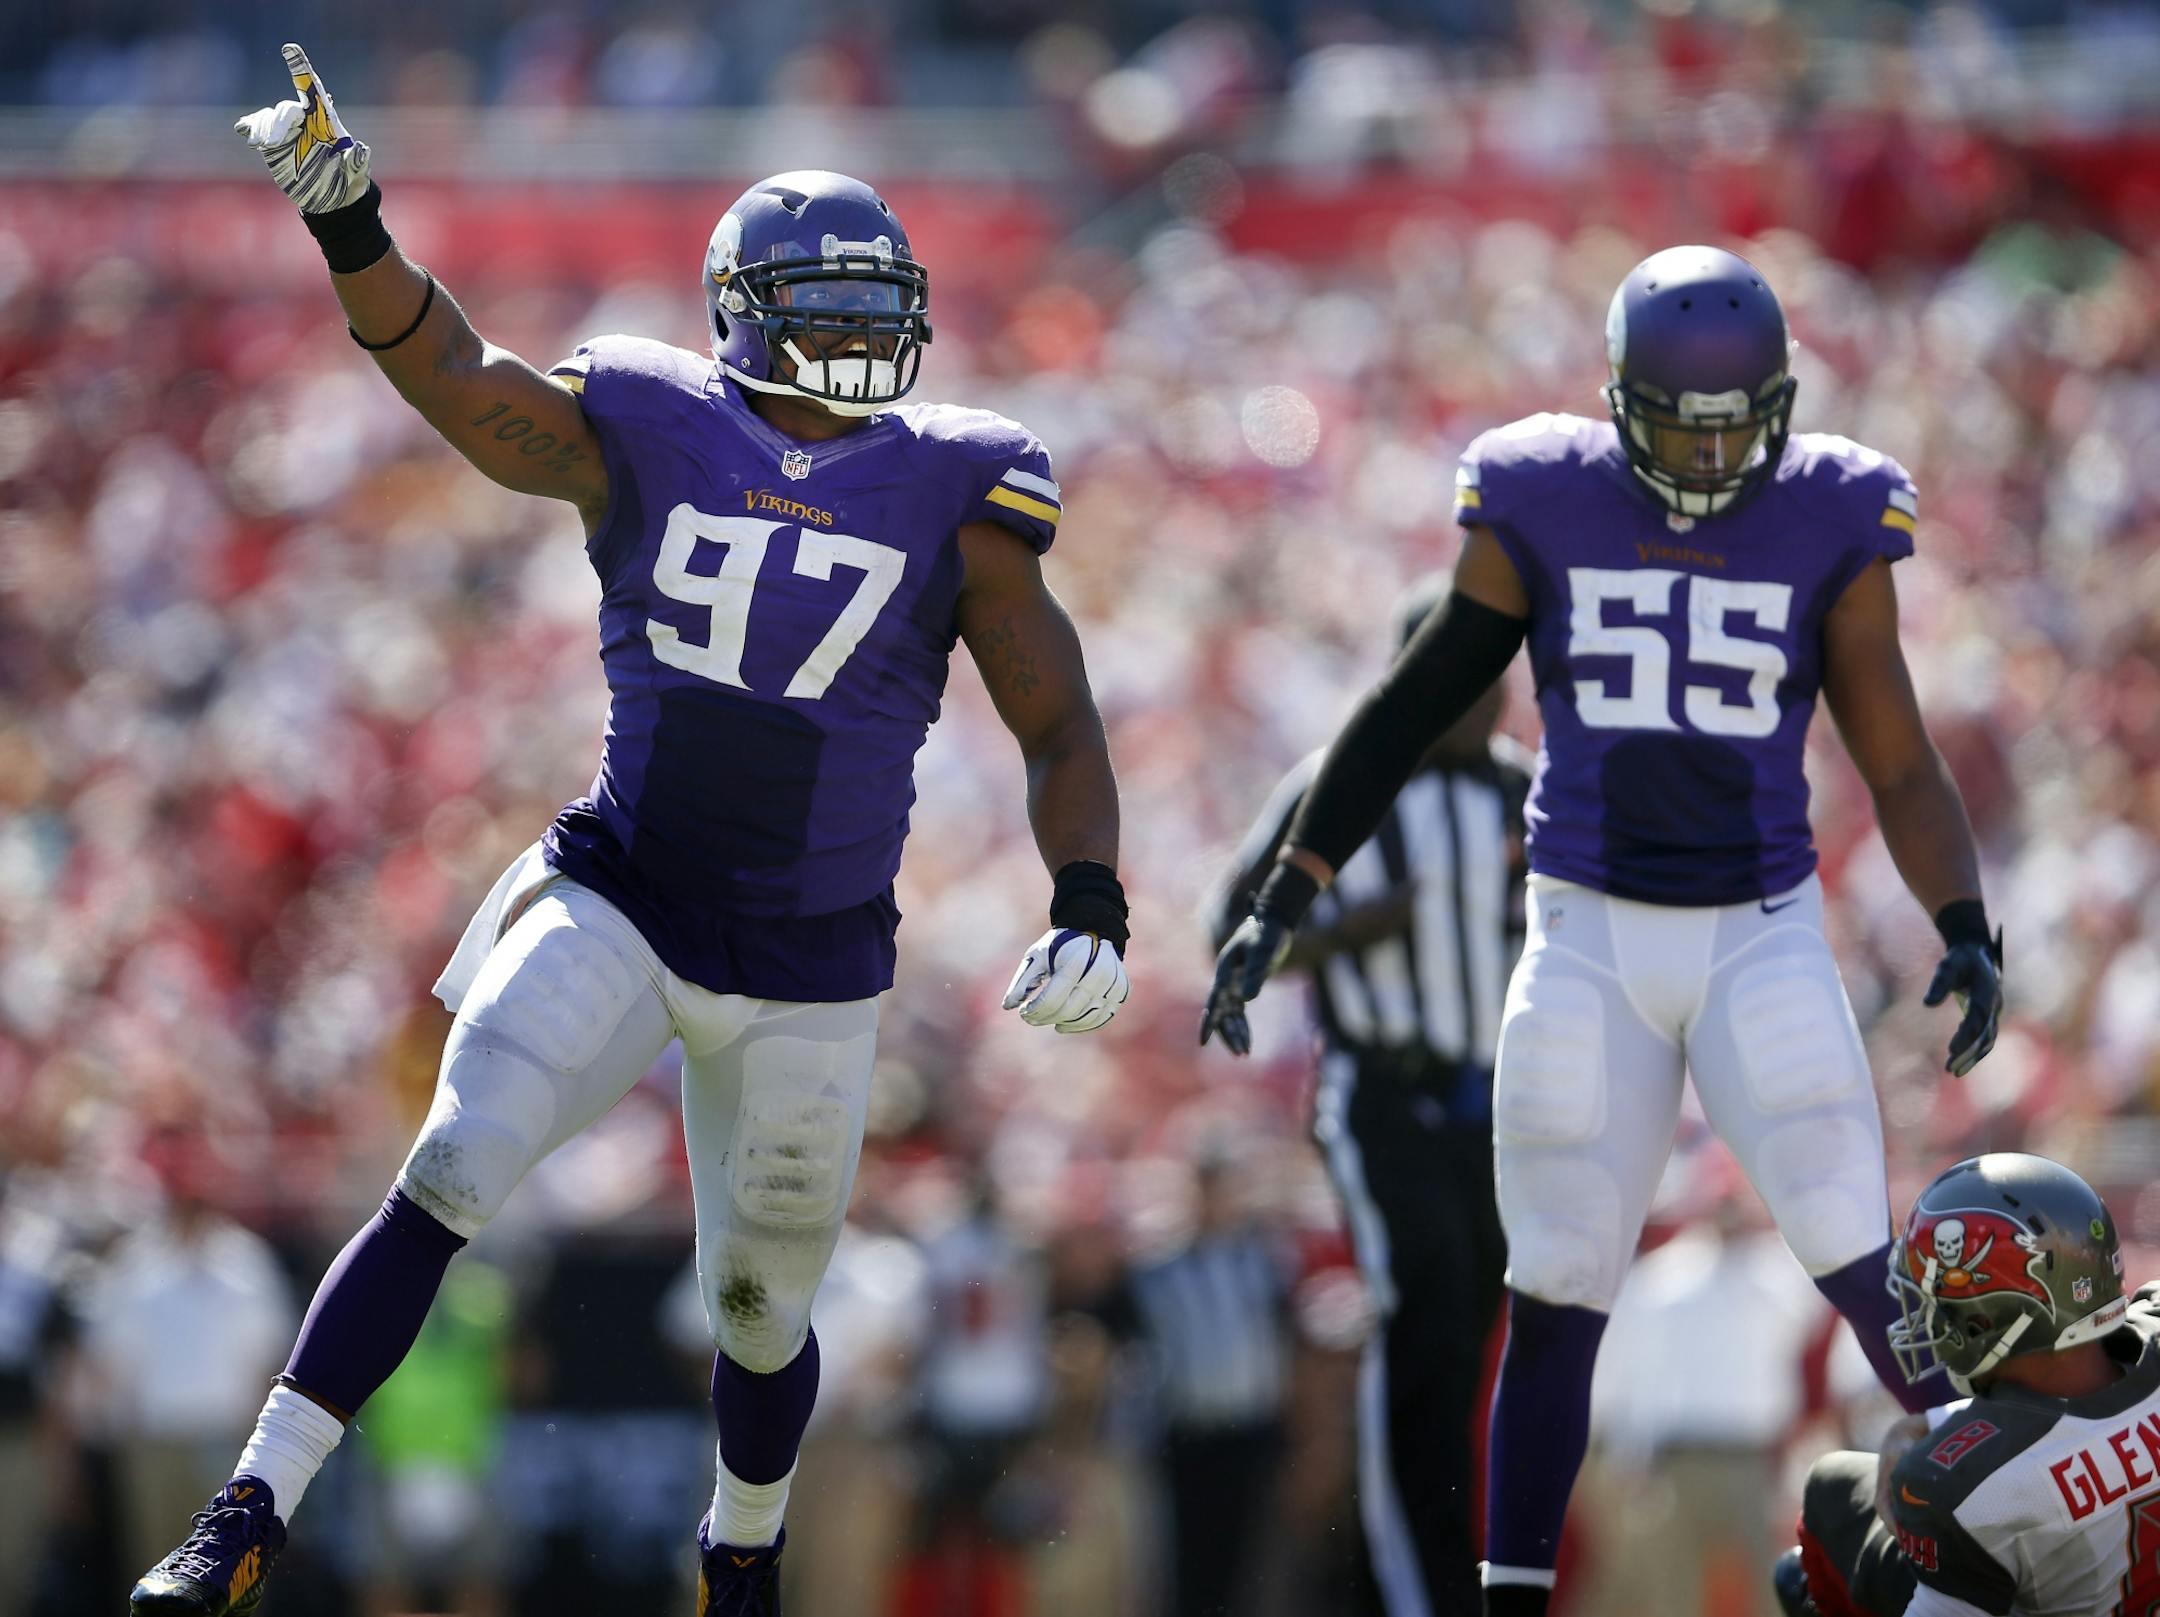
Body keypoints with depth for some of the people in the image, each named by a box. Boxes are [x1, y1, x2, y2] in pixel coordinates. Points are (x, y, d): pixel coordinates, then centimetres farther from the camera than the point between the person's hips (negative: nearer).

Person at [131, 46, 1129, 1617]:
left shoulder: (949, 494, -4)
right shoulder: (648, 434, -3)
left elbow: (1061, 732, -2)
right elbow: (455, 377, -15)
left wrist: (1090, 911, -19)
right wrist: (349, 225, -33)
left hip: (806, 963, 1)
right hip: (616, 908, -1)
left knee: (760, 1312, 15)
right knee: (449, 1180, -22)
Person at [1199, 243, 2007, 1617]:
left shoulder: (1831, 525, -4)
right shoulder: (1543, 507, -4)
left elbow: (1900, 767, 0)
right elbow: (1412, 710, 5)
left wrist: (1967, 929, -16)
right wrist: (1280, 906, 4)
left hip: (1764, 937, -1)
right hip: (1590, 939, 1)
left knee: (1858, 1262, -13)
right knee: (1556, 1295, 3)